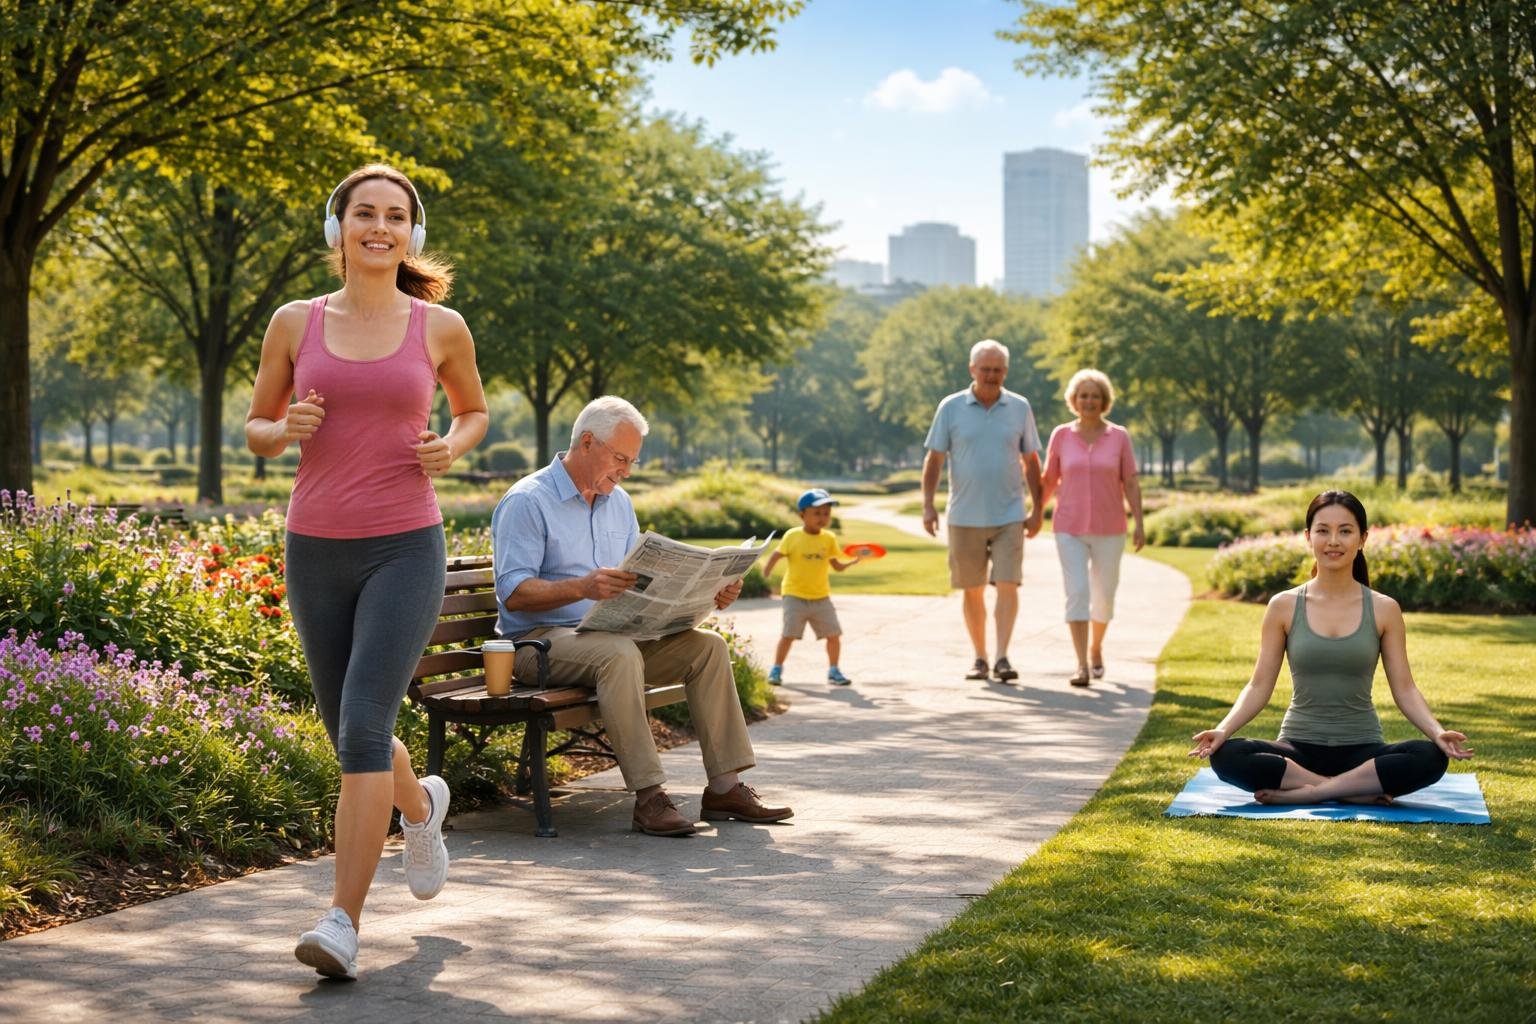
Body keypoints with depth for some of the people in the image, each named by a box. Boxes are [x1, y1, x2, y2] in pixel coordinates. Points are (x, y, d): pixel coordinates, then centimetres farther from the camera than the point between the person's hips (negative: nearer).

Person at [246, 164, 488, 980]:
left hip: (405, 551, -3)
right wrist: (287, 429, -11)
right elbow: (255, 430, 12)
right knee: (352, 740, 14)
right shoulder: (294, 323, 3)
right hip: (316, 552, 3)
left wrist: (452, 448, -5)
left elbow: (474, 410, 18)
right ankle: (421, 806, 48)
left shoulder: (440, 327, 1)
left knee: (362, 730, -18)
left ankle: (343, 923, -14)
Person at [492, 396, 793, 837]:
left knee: (708, 645, -11)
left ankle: (724, 787, -13)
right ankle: (648, 796, -37)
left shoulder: (618, 502, 16)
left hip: (613, 633, 8)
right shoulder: (526, 502, -9)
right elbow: (513, 593, -18)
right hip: (542, 640, -7)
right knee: (620, 654, -38)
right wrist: (582, 588, -34)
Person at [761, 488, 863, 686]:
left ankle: (833, 671, 15)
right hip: (795, 596, -3)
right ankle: (776, 669, 10)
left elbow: (837, 566, 9)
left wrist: (854, 561, -6)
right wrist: (766, 573, -16)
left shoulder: (829, 538, 4)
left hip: (821, 597, 3)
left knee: (834, 634, -1)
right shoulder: (792, 536, -6)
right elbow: (776, 555, -2)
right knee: (789, 634, -7)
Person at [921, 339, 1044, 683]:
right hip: (964, 516, 0)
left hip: (1009, 516, 0)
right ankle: (980, 658, 18)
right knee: (972, 590, 8)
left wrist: (1037, 510, 4)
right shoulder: (951, 407, 0)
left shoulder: (1019, 408, 3)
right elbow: (934, 458, 1)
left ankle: (1002, 658, -10)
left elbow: (1031, 462, 8)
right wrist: (928, 505, -8)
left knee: (1007, 585, -10)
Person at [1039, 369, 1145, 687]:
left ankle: (1096, 649, 37)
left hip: (1109, 530, 1)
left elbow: (1131, 484, 0)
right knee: (1077, 593, -14)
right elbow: (1049, 481, 9)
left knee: (1104, 597, 10)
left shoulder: (1119, 436, 0)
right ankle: (1082, 666, -17)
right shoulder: (1061, 435, 1)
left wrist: (1139, 525, -7)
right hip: (1070, 530, -1)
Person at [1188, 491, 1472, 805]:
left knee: (1431, 757, -31)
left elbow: (1404, 689, 1)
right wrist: (1223, 730, -17)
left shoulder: (1384, 610, 2)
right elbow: (1259, 686, 0)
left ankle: (1299, 794, -25)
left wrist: (1438, 733, -18)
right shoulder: (1283, 607, 1)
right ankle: (1358, 792, -24)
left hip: (1361, 751, 0)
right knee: (1226, 756, -31)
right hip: (1298, 749, 0)